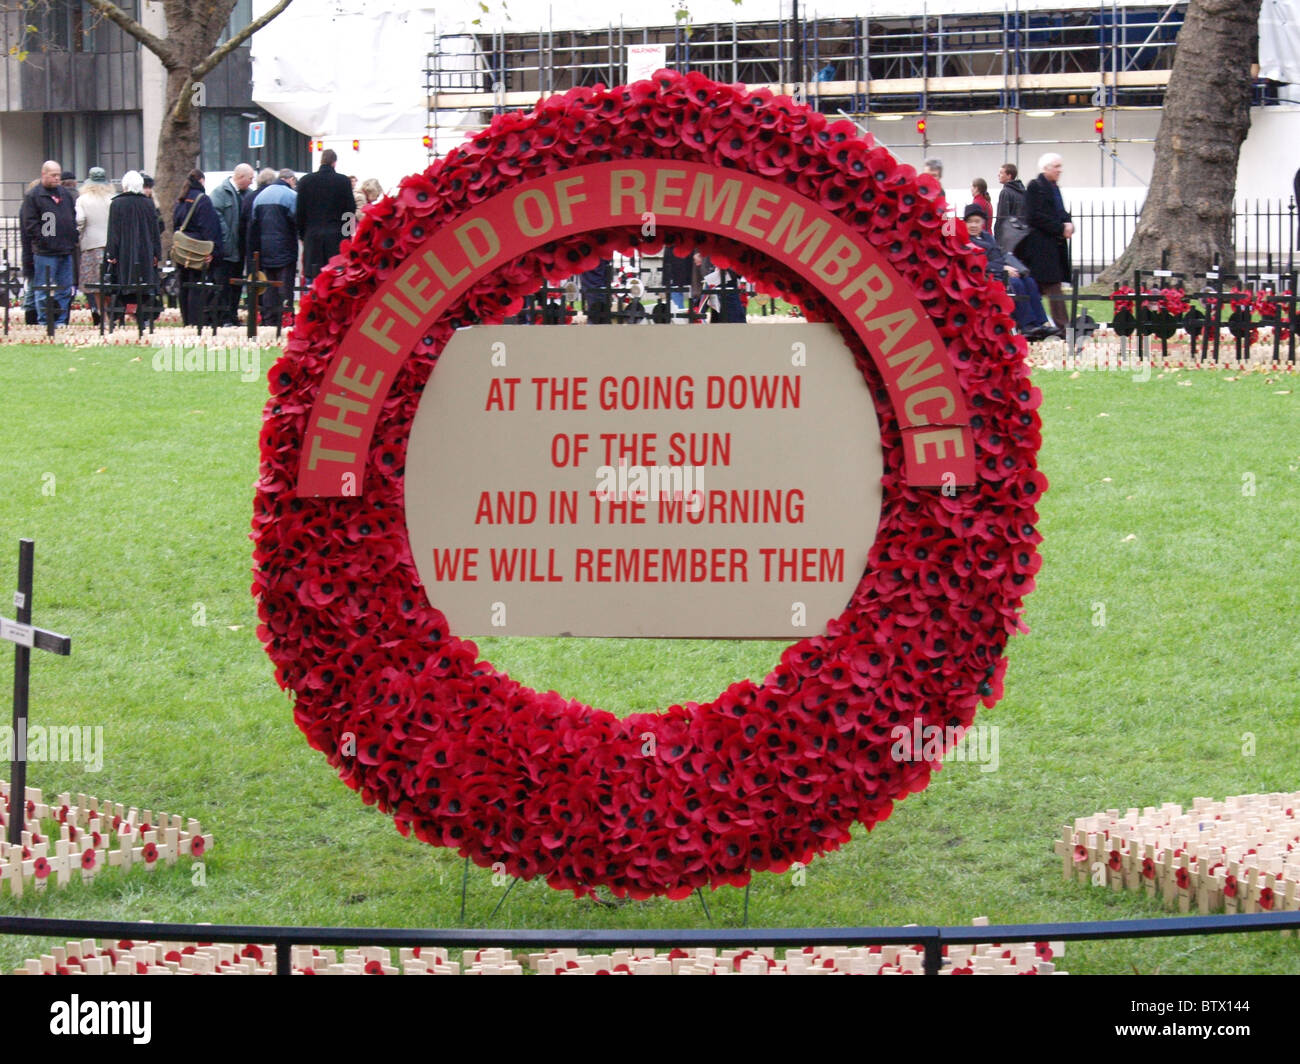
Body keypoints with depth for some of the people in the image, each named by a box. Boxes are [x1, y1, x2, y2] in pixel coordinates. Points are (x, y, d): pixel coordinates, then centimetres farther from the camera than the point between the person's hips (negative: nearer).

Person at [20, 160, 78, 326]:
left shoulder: (64, 194, 15)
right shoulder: (33, 197, -5)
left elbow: (73, 218, 22)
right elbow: (30, 223, -9)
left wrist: (73, 240, 10)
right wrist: (43, 240, -14)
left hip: (66, 250, 6)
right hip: (45, 253, -6)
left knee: (65, 290, 9)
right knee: (44, 291, -2)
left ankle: (61, 321, 15)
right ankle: (44, 322, 3)